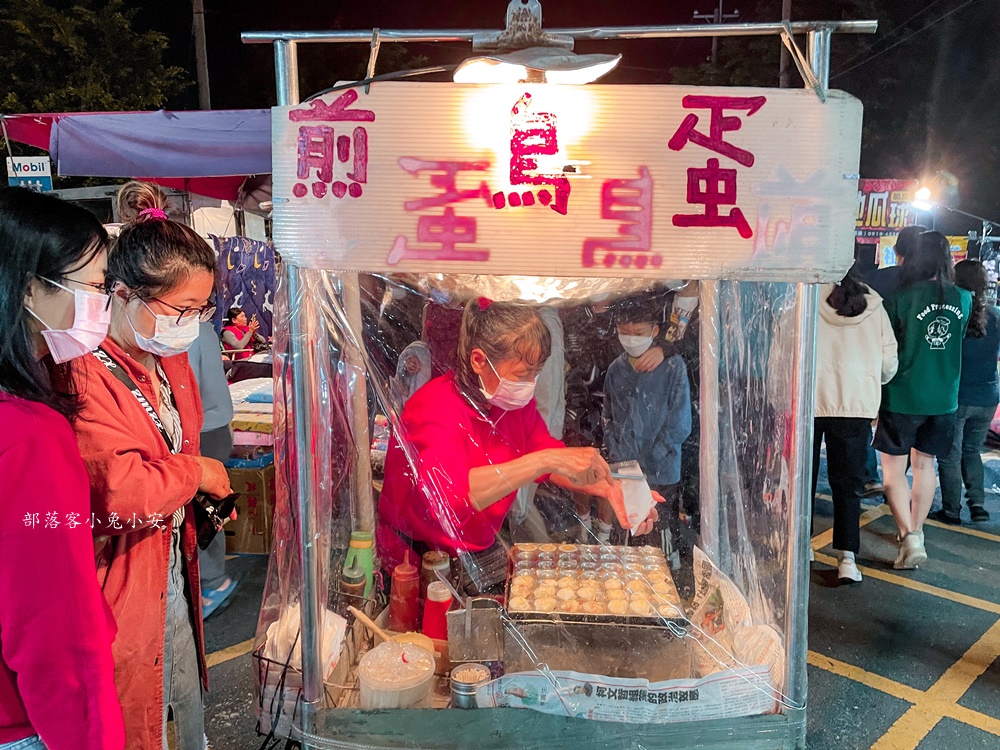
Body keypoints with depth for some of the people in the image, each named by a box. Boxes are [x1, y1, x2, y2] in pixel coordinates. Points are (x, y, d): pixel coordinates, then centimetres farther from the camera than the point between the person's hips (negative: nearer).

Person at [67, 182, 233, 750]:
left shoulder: (172, 360, 6)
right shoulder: (84, 379, -25)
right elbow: (121, 493, -34)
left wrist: (207, 500, 7)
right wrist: (196, 472, -17)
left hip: (175, 571, 8)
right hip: (121, 591, -8)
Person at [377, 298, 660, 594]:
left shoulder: (515, 401, -3)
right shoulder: (436, 408, -26)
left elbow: (553, 458, 4)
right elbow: (447, 495, -43)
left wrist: (609, 489, -16)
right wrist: (545, 460, -46)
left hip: (481, 547, 7)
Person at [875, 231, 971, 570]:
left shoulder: (901, 299, -15)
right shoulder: (963, 299, -1)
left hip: (902, 397, -4)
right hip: (944, 398, 5)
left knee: (893, 466, 6)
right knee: (924, 464, 17)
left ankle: (909, 537, -4)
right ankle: (916, 532, 28)